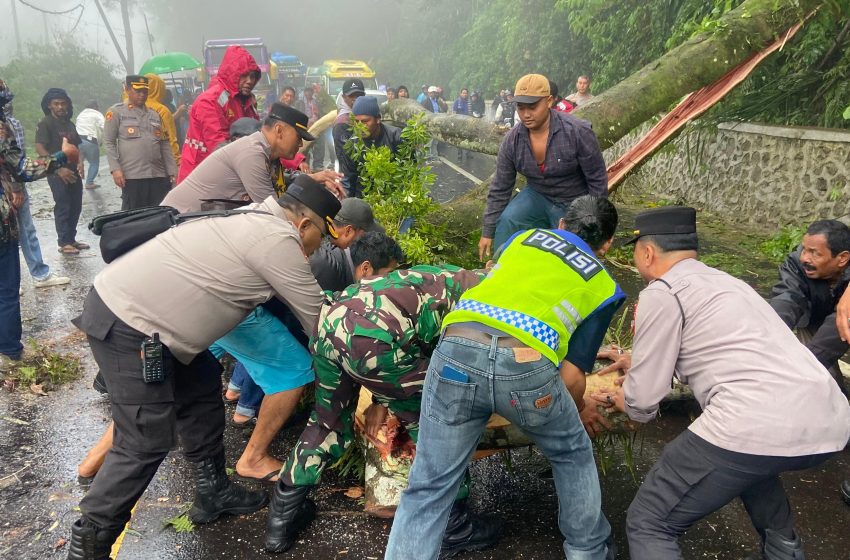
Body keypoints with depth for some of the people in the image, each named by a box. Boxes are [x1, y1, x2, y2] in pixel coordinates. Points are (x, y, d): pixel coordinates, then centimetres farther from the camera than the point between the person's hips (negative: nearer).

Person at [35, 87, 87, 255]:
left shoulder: (69, 124, 13)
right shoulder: (45, 124, -7)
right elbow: (40, 149, -15)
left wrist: (80, 163, 0)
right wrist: (59, 168, -21)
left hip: (73, 172, 7)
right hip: (57, 173, -7)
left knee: (75, 207, 10)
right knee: (63, 207, -4)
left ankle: (71, 239, 21)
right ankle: (64, 243, 2)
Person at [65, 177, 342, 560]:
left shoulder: (256, 219, 13)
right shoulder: (278, 239, -15)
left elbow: (298, 300, 23)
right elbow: (318, 322, -7)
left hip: (129, 304, 10)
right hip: (127, 326, -10)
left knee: (201, 393, 17)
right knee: (147, 442, -5)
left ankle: (213, 493, 29)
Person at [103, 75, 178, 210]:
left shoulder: (155, 114, 18)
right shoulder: (116, 111, 5)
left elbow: (165, 144, 16)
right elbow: (108, 142, 0)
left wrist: (172, 171, 9)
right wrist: (115, 169, -11)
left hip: (159, 175, 4)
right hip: (132, 175, -4)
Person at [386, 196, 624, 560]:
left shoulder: (525, 237, 31)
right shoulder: (605, 287, 24)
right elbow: (571, 375, 19)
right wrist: (580, 407, 41)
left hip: (456, 350, 2)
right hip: (525, 364, -1)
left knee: (429, 490, 14)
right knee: (573, 456, 30)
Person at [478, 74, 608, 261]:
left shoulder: (578, 132, -23)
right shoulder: (512, 140, -13)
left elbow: (597, 180, -14)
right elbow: (499, 189, -7)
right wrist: (487, 232, -5)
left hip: (575, 204, -2)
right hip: (537, 196, 2)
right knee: (507, 222, -23)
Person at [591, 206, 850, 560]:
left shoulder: (661, 292, 2)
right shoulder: (722, 280, 26)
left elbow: (642, 402, 4)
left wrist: (617, 399, 26)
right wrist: (639, 359, 52)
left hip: (757, 426, -9)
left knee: (648, 524, 5)